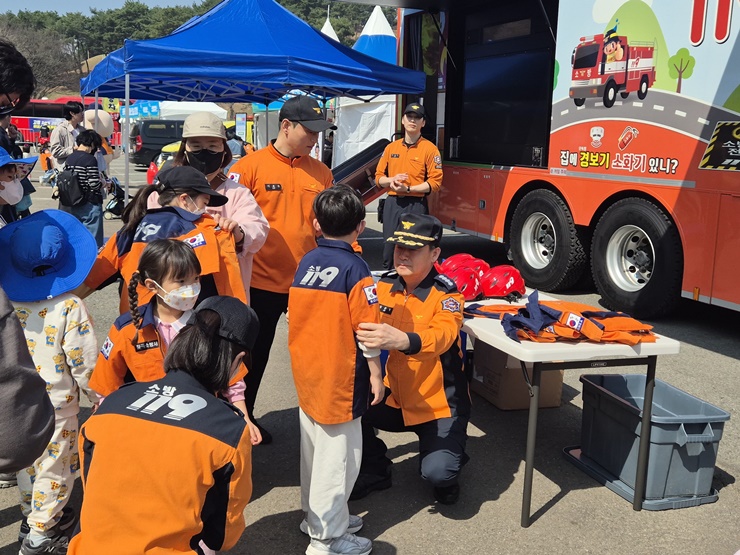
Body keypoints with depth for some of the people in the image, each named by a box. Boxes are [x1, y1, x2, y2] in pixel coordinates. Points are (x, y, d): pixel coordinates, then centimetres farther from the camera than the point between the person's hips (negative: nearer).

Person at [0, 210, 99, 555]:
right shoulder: (70, 307, -22)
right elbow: (83, 360, -19)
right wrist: (96, 396, -3)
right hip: (57, 403, -5)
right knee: (54, 467, 11)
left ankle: (31, 515, 42)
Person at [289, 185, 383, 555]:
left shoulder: (306, 262, 4)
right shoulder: (355, 268, -15)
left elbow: (298, 317, 11)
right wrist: (376, 374, -6)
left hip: (307, 372, 8)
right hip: (340, 377, -7)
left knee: (314, 447, 19)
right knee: (337, 454, 2)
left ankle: (315, 514, 35)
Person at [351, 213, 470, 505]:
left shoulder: (445, 295, -19)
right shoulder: (384, 286, -3)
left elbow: (441, 336, -38)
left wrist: (401, 340, -59)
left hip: (439, 405, -5)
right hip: (395, 397, 5)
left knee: (436, 472, -24)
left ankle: (448, 462, 16)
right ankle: (375, 471, 13)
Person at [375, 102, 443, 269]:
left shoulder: (430, 149, -2)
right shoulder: (391, 147, 13)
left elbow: (435, 181, -8)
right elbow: (379, 176, 15)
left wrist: (408, 189, -16)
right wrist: (391, 180, -8)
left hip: (416, 206, -4)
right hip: (392, 204, 4)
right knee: (389, 248, 7)